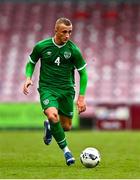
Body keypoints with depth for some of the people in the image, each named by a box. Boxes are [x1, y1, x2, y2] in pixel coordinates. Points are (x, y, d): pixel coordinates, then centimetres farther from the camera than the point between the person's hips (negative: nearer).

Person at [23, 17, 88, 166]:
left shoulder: (73, 50, -6)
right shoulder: (41, 46, -6)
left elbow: (83, 73, 3)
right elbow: (31, 62, 13)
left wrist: (81, 97, -2)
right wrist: (28, 78, -7)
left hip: (67, 90, 2)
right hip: (47, 88, -2)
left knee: (66, 126, 6)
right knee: (53, 116, -29)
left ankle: (49, 126, 43)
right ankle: (66, 150, -11)